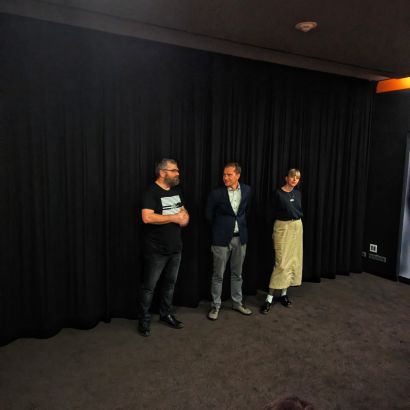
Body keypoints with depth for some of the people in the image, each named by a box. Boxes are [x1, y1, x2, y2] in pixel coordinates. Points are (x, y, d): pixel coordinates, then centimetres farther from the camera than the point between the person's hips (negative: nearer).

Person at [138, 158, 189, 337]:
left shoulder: (176, 190, 9)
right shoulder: (151, 192, -15)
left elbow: (183, 210, 20)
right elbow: (147, 217, -28)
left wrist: (185, 215, -6)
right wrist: (174, 217, -21)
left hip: (175, 248, 7)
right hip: (156, 250, -7)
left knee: (170, 283, 17)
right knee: (149, 286, 5)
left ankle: (165, 314, 33)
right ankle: (144, 320, 20)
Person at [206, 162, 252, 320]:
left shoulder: (246, 190, -1)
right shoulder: (216, 193, -12)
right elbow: (209, 215, 1)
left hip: (240, 237, 4)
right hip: (222, 238, -3)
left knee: (237, 273, 16)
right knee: (218, 274, 5)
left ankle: (237, 302, 31)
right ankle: (215, 306, 20)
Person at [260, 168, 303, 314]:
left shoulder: (298, 193, 8)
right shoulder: (278, 193, -9)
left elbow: (300, 212, 14)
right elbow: (275, 213, -4)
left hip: (297, 227, 6)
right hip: (282, 227, -6)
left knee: (294, 260, 8)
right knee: (281, 262, -11)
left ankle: (284, 294, 20)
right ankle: (269, 298, -5)